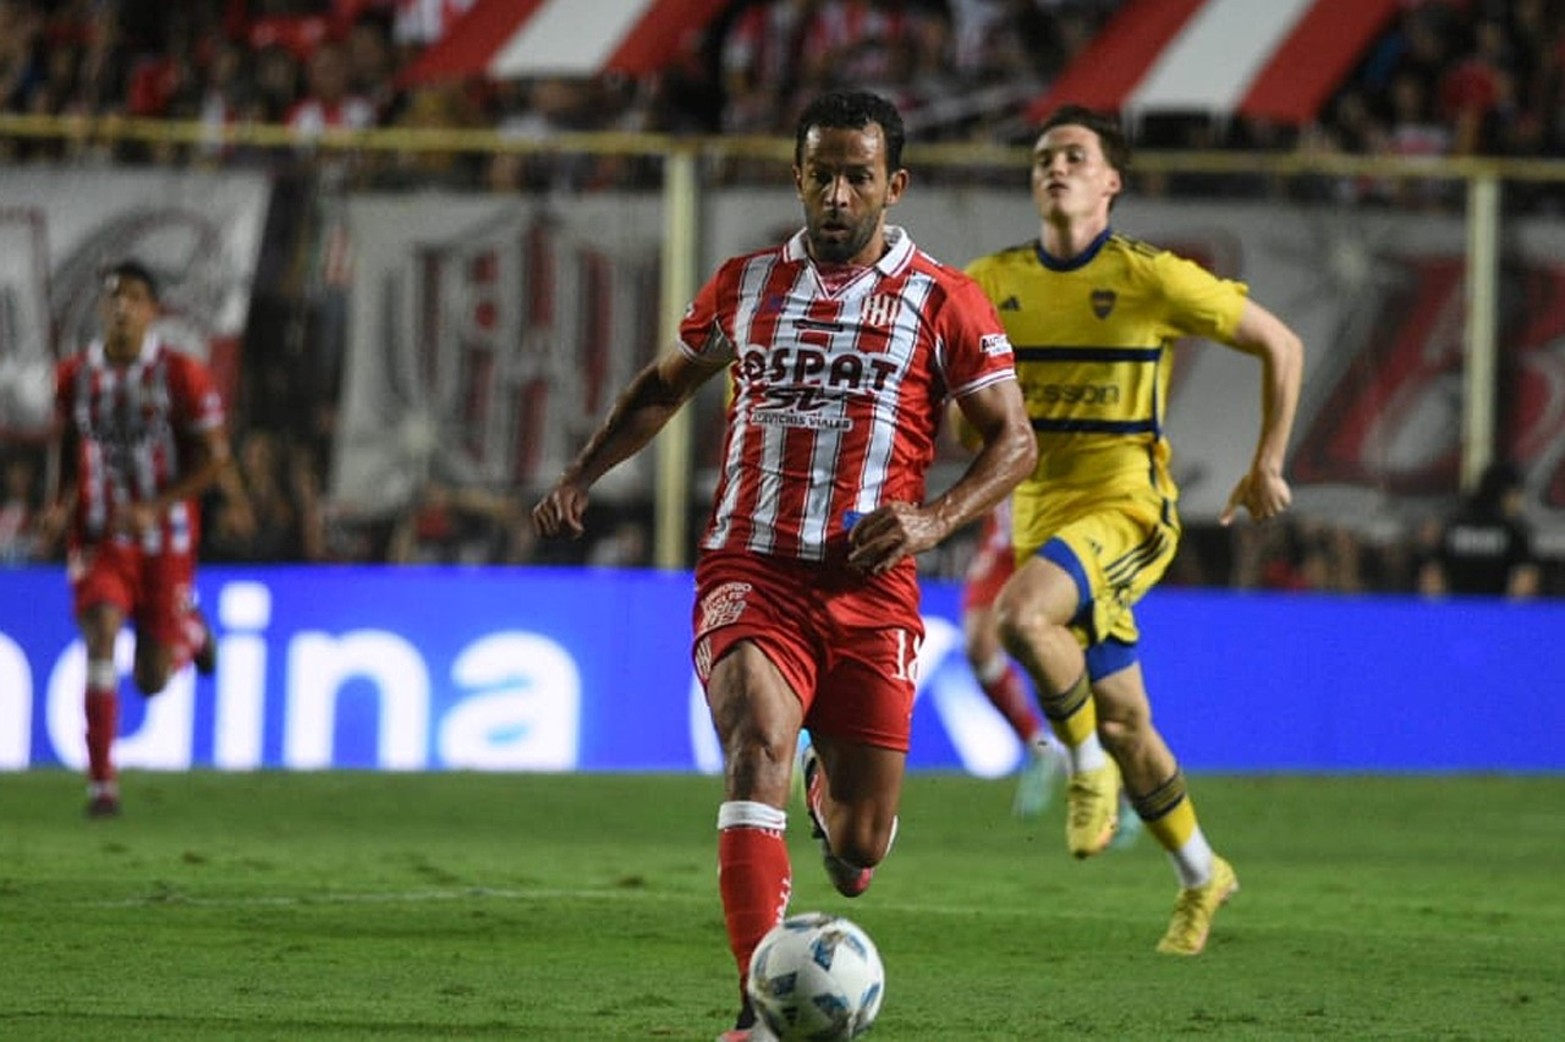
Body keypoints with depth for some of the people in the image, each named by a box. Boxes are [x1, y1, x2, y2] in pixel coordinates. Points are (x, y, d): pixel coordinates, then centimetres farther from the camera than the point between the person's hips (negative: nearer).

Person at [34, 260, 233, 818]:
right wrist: (60, 504, -3)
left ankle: (190, 631, 40)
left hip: (164, 540, -2)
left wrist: (154, 509, -19)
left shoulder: (182, 375, -9)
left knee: (152, 680, 1)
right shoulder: (74, 375, 1)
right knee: (100, 637, -21)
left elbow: (214, 456, -7)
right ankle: (101, 781, -15)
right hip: (97, 537, 2)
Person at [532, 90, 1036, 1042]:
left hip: (870, 590, 0)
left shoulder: (944, 303, 2)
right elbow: (667, 383, 27)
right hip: (750, 574, 0)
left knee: (858, 852, 5)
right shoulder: (745, 286, 11)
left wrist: (936, 519, -14)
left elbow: (1014, 442, 3)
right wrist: (582, 475, 14)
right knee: (760, 745, -28)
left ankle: (831, 792, 47)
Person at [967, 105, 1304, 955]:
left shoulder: (1150, 278, -6)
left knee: (1022, 614, -33)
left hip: (1126, 506, -5)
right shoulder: (993, 285, 5)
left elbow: (1280, 345, 2)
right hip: (1040, 514, 5)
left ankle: (1089, 767, -9)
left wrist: (1267, 464, 3)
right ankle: (1201, 877, 30)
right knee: (1123, 718, 9)